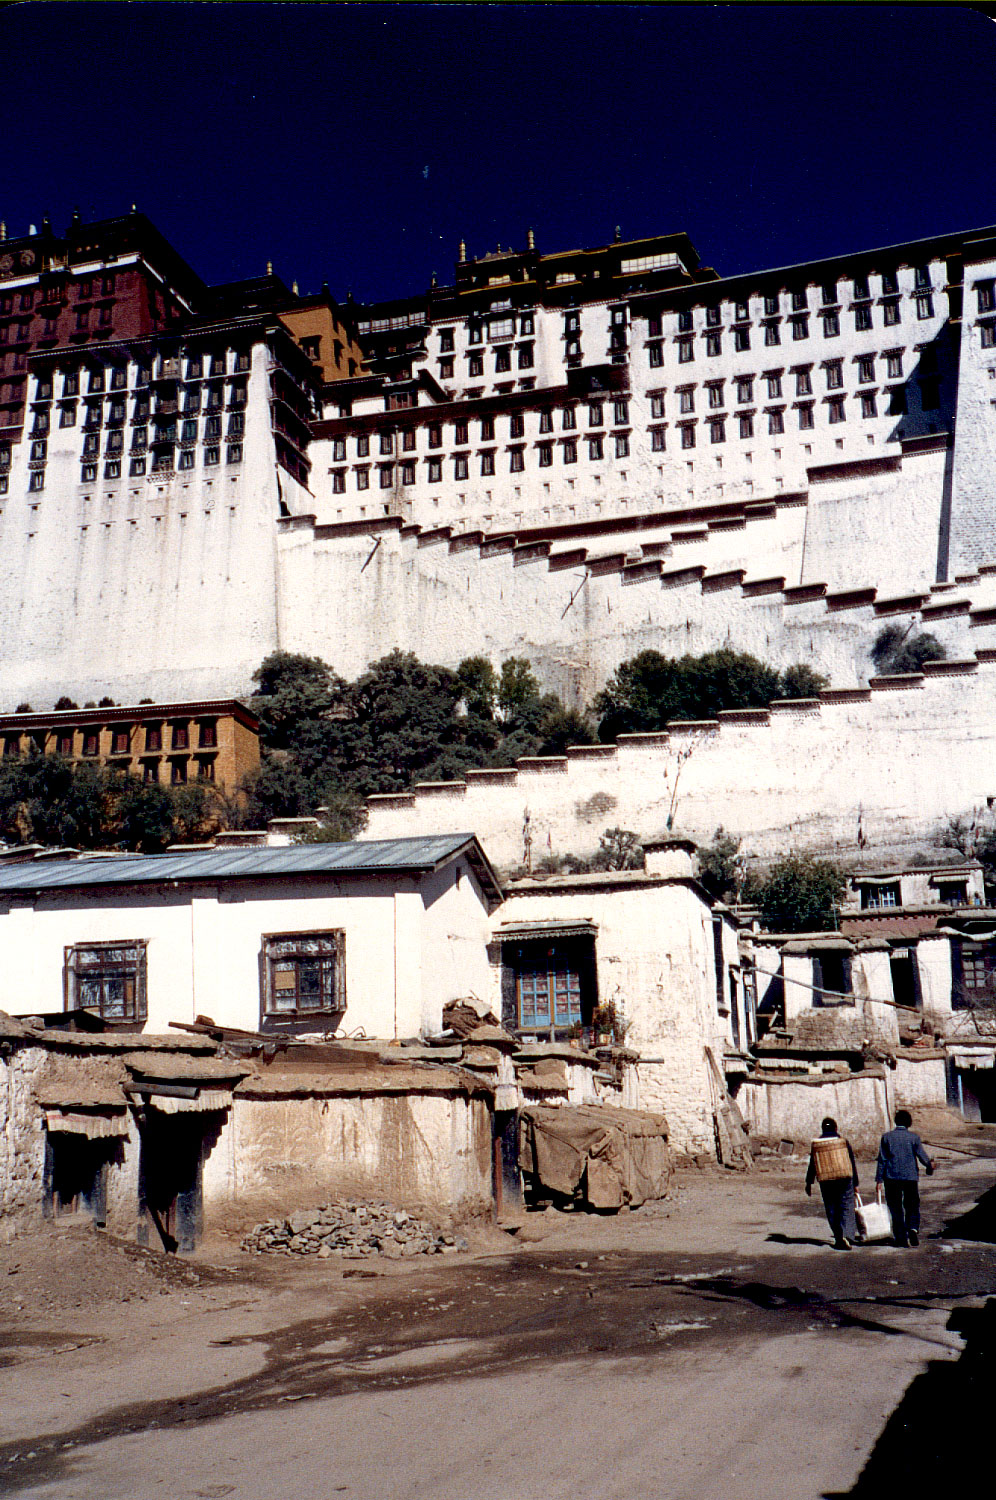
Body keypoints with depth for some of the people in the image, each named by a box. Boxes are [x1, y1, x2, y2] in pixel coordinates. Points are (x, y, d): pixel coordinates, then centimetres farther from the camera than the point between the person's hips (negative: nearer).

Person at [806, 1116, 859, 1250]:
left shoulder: (816, 1145, 1)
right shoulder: (844, 1142, -1)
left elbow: (812, 1165, 3)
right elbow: (852, 1164, 3)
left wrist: (809, 1183, 11)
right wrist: (855, 1184, 10)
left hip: (826, 1182, 1)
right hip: (844, 1180, -1)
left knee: (832, 1210, 10)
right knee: (846, 1208, 2)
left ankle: (839, 1237, 11)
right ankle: (846, 1235, -15)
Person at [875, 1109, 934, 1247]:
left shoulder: (886, 1137, 1)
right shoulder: (914, 1137, 0)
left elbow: (882, 1159, -1)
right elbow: (922, 1156, 1)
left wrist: (879, 1180, 1)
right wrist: (930, 1167, 23)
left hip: (891, 1178, 0)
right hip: (911, 1176, 0)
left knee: (896, 1209, 8)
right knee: (912, 1206, 13)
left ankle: (901, 1238, 6)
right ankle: (913, 1228, -11)